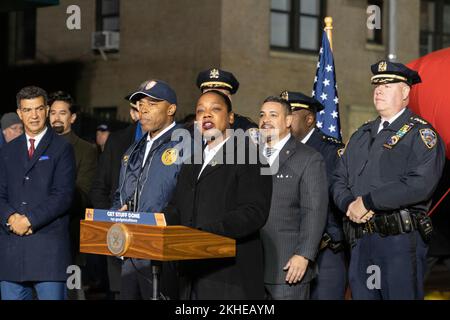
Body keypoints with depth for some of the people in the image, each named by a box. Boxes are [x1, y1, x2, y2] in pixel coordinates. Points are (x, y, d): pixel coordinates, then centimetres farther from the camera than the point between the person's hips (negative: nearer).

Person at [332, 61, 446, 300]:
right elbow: (339, 179, 16)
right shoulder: (361, 136, 21)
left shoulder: (421, 134, -3)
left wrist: (367, 202, -16)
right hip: (360, 243, 6)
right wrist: (350, 204, -7)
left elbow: (420, 184, -18)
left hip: (401, 243, -6)